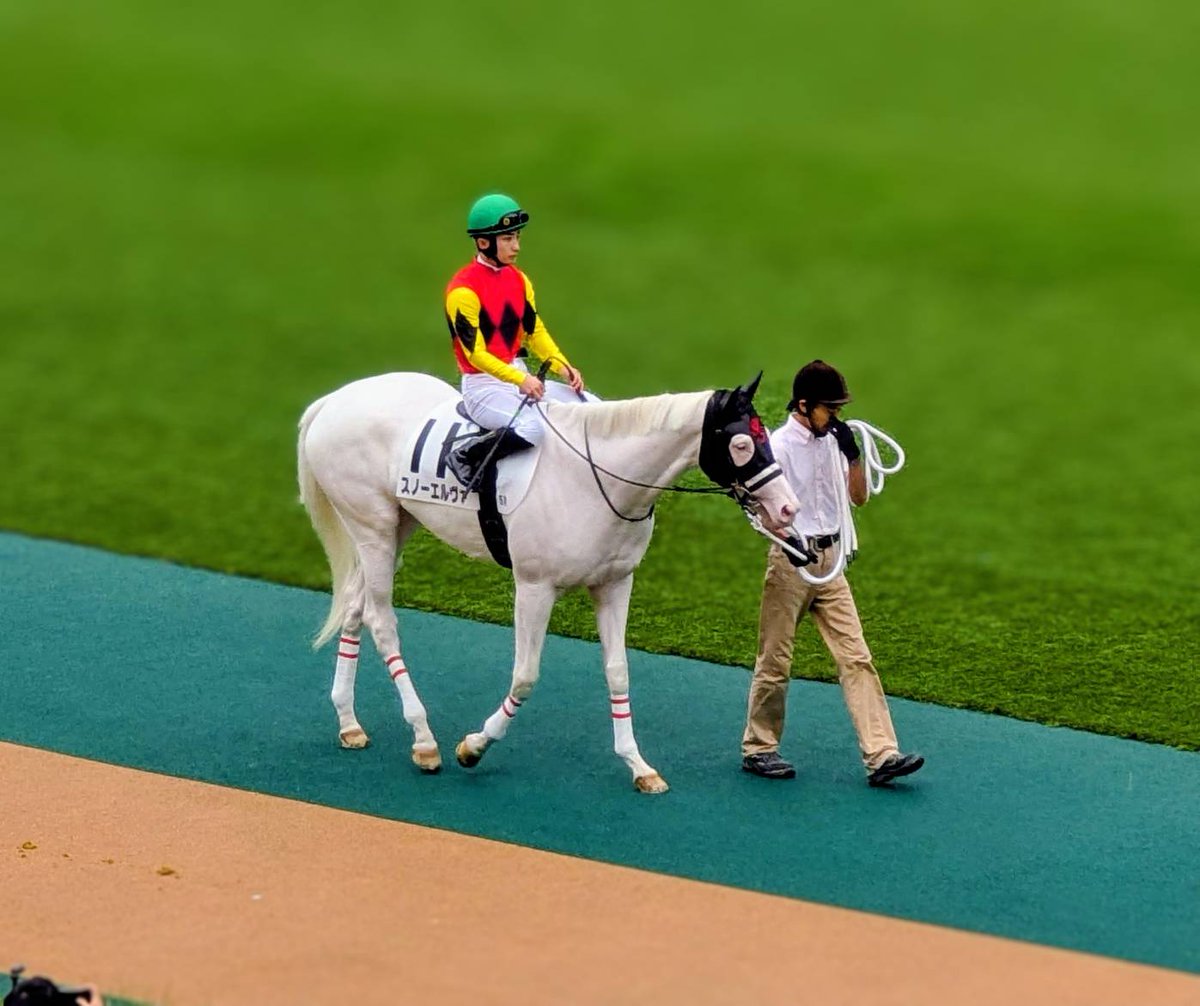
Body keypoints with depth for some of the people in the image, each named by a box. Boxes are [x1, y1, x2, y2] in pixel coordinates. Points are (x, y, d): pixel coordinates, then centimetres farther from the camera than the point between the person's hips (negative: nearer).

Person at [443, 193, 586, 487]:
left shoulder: (518, 280, 10)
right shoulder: (463, 289, -16)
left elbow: (535, 332, 13)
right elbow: (475, 353, -19)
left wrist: (562, 367, -4)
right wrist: (519, 380, -30)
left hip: (521, 378, 8)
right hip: (483, 385, -8)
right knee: (533, 426, -34)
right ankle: (464, 458, -17)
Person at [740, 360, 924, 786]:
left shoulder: (831, 443, 8)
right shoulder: (779, 445, -11)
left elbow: (858, 496, 11)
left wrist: (853, 454, -4)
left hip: (829, 559, 6)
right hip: (791, 559, -6)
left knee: (856, 657, -2)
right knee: (775, 661, 4)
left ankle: (881, 754, -7)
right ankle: (758, 749, 18)